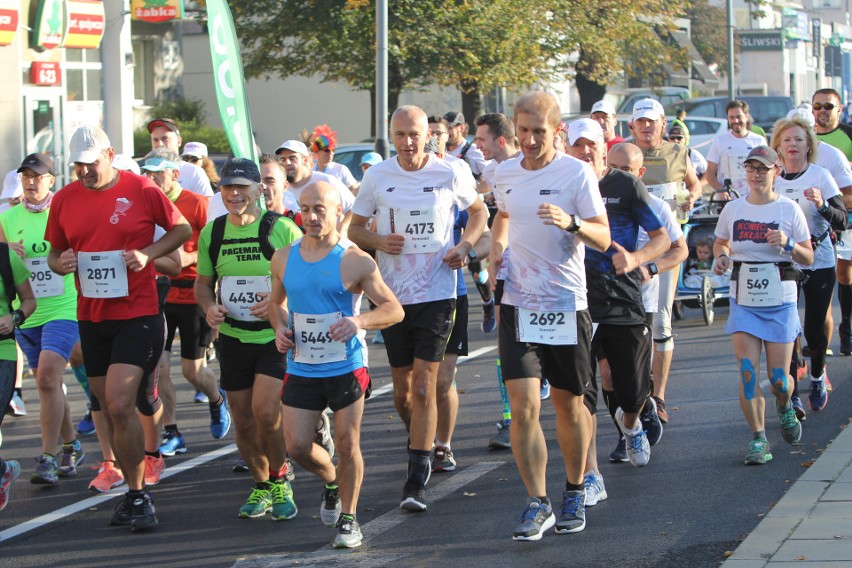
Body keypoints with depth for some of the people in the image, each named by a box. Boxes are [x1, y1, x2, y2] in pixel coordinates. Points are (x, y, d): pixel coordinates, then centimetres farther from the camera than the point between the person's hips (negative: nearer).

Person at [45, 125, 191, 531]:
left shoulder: (141, 191, -6)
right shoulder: (65, 199, 5)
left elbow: (182, 228, 5)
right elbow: (54, 253, 16)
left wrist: (148, 253, -11)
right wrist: (60, 263, -8)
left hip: (137, 315, -5)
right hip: (91, 318, 5)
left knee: (119, 408, -15)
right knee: (111, 411, 10)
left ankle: (138, 496, -4)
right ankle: (133, 492, 22)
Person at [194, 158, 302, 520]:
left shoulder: (282, 230, -9)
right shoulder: (211, 233, 4)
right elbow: (203, 282, 17)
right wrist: (208, 307, -4)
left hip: (275, 337, -4)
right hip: (233, 338, 4)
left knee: (266, 411, -19)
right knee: (243, 421, 8)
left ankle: (279, 480, 5)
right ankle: (261, 486, 28)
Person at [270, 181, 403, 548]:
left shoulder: (355, 262, -9)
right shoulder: (284, 259, 5)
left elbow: (394, 309, -7)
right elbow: (276, 302, 22)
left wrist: (360, 321, -26)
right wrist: (280, 328, 0)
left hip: (346, 368, -4)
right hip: (301, 369, 4)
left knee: (347, 444, -1)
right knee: (297, 447, 1)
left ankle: (348, 519, 16)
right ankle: (331, 482, 33)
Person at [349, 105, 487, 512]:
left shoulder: (450, 174, -2)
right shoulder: (377, 177, 1)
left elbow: (478, 210, 15)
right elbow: (354, 228, 9)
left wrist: (465, 245, -3)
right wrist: (378, 241, -12)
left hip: (436, 292, -2)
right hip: (392, 294, 2)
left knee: (424, 387, -11)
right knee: (401, 390, 10)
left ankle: (417, 481, -10)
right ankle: (417, 442, 39)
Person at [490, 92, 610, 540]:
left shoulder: (577, 173, -7)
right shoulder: (504, 174, 5)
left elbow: (603, 239, -10)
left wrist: (572, 223, -29)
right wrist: (498, 244, 9)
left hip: (566, 305, -2)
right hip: (518, 305, 2)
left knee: (569, 405, 10)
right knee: (524, 407, -10)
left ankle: (574, 493, 30)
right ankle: (537, 504, -3)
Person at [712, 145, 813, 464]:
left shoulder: (789, 210, -2)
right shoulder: (733, 210, 4)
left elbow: (808, 259, 2)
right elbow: (720, 243, 21)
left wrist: (788, 244, -17)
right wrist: (721, 256, -1)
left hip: (780, 302, -1)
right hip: (743, 302, 1)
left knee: (778, 380, -1)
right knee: (748, 372, -11)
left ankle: (785, 408, 35)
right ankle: (758, 438, 0)